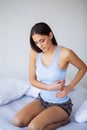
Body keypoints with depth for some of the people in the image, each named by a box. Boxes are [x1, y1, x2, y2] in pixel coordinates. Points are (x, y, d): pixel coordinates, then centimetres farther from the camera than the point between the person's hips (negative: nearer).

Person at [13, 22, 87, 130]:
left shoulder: (65, 53, -23)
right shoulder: (34, 53, -10)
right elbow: (32, 80, -2)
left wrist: (69, 88, -13)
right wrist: (50, 87, -18)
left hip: (61, 104, -5)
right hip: (42, 100, 5)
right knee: (17, 121, -12)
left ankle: (62, 120, 1)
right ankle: (44, 116, 8)